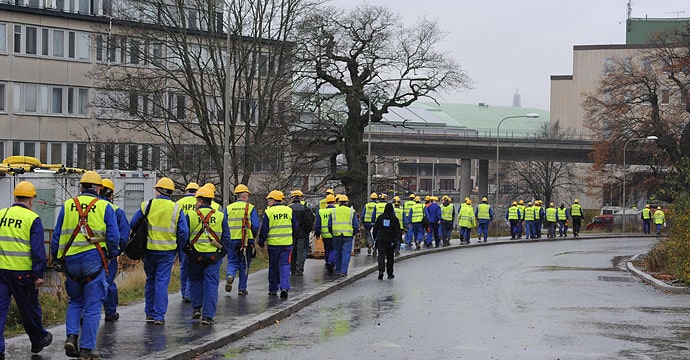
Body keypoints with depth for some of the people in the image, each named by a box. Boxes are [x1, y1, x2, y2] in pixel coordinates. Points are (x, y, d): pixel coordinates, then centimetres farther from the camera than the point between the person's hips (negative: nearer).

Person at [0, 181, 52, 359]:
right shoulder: (32, 219, -6)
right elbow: (38, 249, -11)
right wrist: (39, 275, -8)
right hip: (22, 271, -3)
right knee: (29, 308, 13)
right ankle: (38, 340, 31)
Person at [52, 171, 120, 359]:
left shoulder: (67, 206, 6)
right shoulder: (105, 207, -1)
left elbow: (56, 236, 8)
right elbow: (113, 237, -4)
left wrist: (57, 259, 17)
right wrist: (112, 255, 13)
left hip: (71, 261, 3)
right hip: (94, 261, -3)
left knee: (75, 302, 20)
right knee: (93, 306, 5)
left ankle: (71, 336, 2)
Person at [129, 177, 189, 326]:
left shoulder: (146, 205, -1)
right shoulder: (176, 209, -2)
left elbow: (133, 226, 4)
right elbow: (184, 232, -4)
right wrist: (178, 248, 10)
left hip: (149, 249, 1)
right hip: (167, 251, -1)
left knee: (150, 280, 17)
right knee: (162, 282, 1)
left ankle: (149, 313, 25)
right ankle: (159, 316, -3)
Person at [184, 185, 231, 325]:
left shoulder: (190, 216, -3)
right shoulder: (220, 216, 2)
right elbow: (226, 238, 4)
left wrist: (185, 251, 14)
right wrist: (222, 254, 12)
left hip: (195, 255, 0)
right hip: (214, 256, 0)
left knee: (195, 280, 21)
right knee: (211, 284, 3)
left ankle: (196, 307, 17)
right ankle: (208, 315, -2)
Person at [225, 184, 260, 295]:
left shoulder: (228, 208, 5)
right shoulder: (250, 208, -2)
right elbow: (255, 226, -5)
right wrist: (253, 236, 12)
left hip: (232, 240, 2)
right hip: (246, 240, -1)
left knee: (232, 262, 11)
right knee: (244, 265, 9)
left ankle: (229, 275, -19)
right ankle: (242, 288, 12)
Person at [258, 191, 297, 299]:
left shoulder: (268, 212, -6)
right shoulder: (289, 210, 1)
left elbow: (264, 229, -5)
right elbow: (295, 227, 7)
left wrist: (261, 242, 8)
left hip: (273, 243, -1)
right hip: (287, 243, 1)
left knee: (273, 267, 12)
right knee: (285, 266, 3)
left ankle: (273, 289, 20)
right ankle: (284, 287, -14)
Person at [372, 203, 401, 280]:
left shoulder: (380, 217, 1)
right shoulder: (394, 218, -2)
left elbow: (375, 228, 7)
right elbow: (397, 230, -6)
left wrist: (375, 237, 17)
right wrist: (397, 239, -7)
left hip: (381, 239, 0)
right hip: (390, 240, 0)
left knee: (381, 255, -4)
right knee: (390, 257, 11)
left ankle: (381, 270, -27)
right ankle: (390, 274, 17)